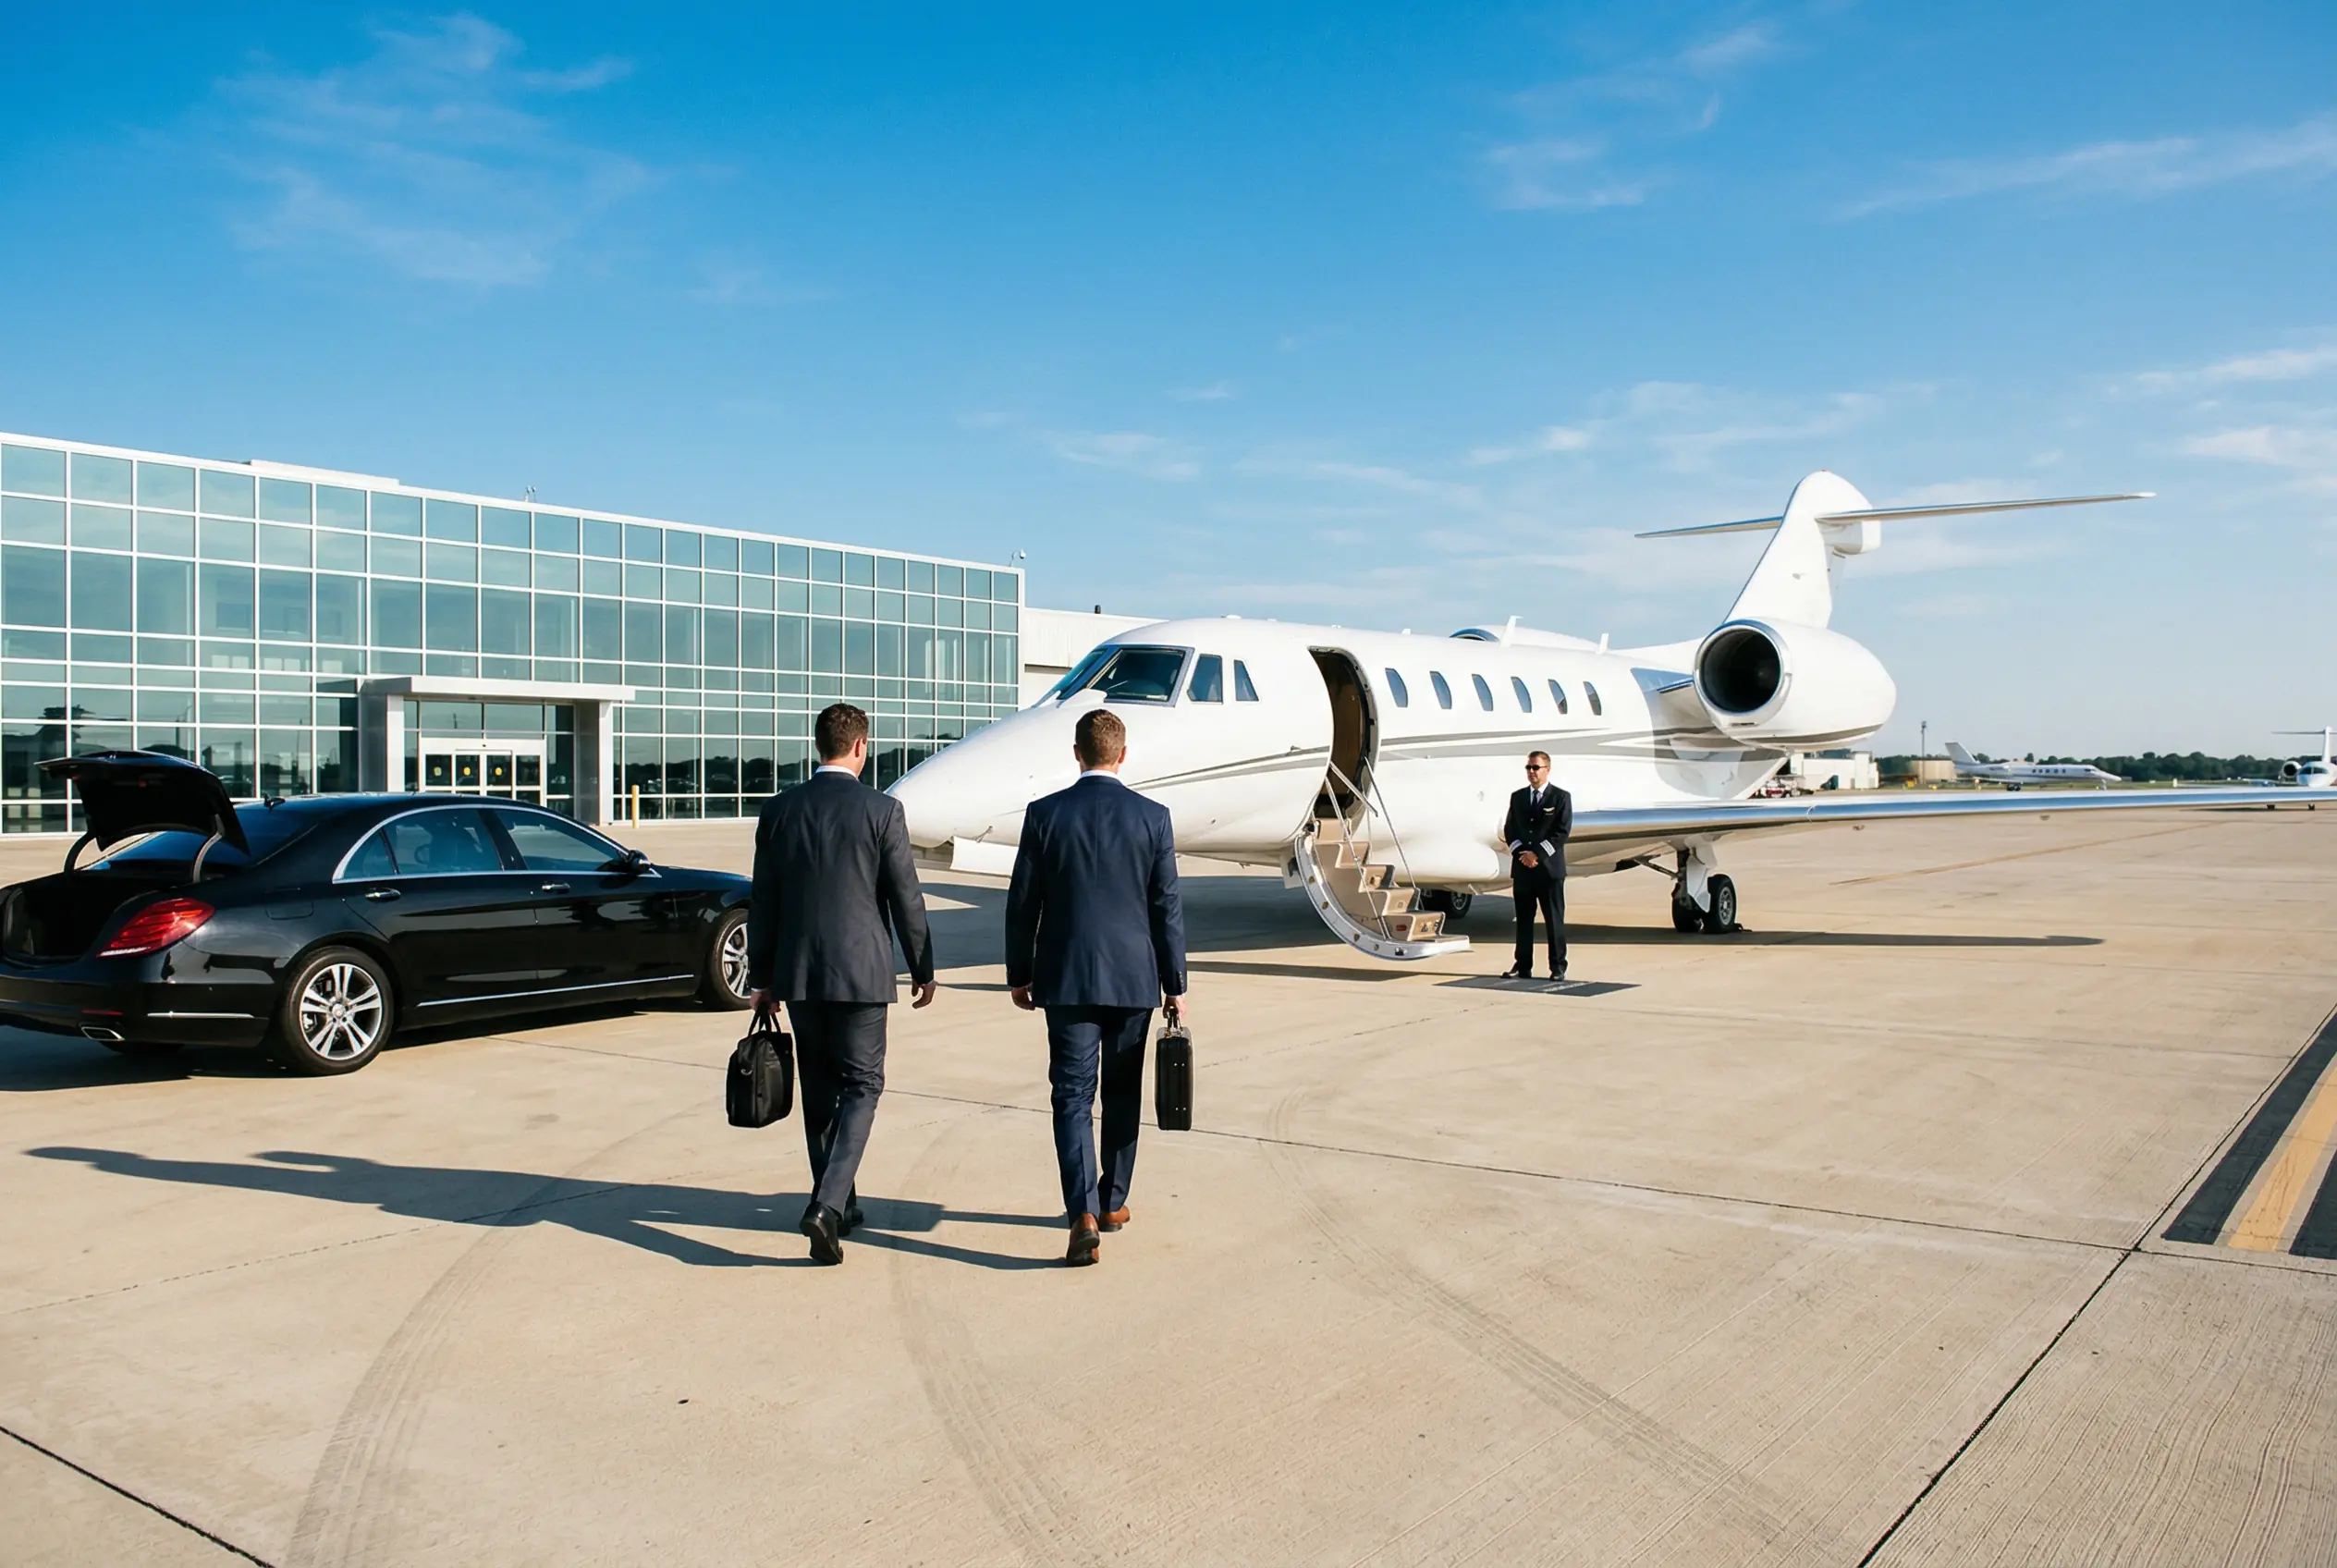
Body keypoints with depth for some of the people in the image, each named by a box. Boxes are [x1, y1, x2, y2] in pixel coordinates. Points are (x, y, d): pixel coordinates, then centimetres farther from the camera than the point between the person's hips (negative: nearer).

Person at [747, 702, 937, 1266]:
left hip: (797, 972, 4)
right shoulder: (882, 811, -8)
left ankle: (839, 1205, 25)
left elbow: (762, 901, 5)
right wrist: (922, 968, 6)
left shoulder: (780, 809, 2)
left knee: (819, 1092, 15)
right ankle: (827, 1204, -11)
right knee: (861, 1087, 4)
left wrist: (761, 975, 15)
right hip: (860, 971, -4)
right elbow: (905, 898, -6)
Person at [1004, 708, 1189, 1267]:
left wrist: (1019, 974, 11)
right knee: (1122, 1094, 16)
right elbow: (1167, 909, -2)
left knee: (1073, 1096, 0)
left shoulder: (1045, 814, -5)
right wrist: (1175, 986, 6)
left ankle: (1083, 1214, -14)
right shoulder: (1152, 817, -4)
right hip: (1134, 979, 1)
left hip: (1067, 979, -1)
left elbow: (1023, 903, -1)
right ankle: (1113, 1202, 28)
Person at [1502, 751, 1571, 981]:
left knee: (1554, 919, 0)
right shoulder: (1517, 797, 13)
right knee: (1523, 919, 6)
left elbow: (1562, 832, -7)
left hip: (1550, 867, -4)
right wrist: (1520, 852, -7)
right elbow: (1509, 829, 10)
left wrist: (1537, 854, -14)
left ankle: (1558, 967, 6)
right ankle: (1523, 966, 10)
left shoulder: (1561, 797, 0)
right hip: (1522, 867, 4)